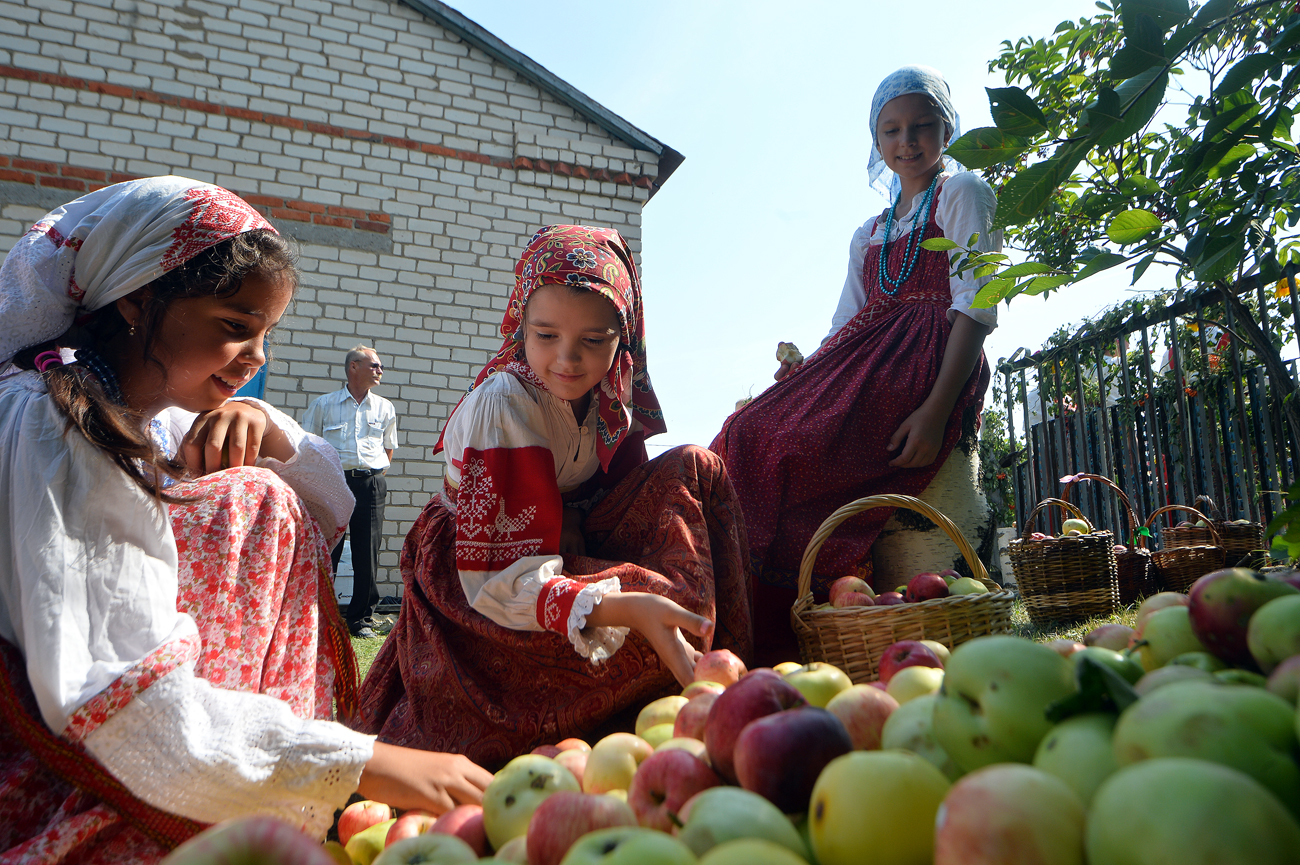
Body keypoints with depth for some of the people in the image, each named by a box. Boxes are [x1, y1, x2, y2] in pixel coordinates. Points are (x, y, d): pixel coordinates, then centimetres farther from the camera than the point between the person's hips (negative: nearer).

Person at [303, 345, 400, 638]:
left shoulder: (385, 408, 13)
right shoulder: (323, 404, 7)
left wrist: (377, 476, 11)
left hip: (372, 484, 2)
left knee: (367, 553, 2)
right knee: (326, 550, -1)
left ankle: (361, 619, 13)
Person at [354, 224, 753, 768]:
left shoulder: (611, 397, -5)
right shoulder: (500, 403, -25)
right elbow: (499, 577, -31)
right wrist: (627, 608, -46)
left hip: (570, 549, 7)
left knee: (692, 470, -12)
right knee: (664, 603, -33)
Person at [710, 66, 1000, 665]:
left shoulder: (961, 194, 9)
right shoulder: (869, 235, 29)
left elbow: (975, 307, -5)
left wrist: (937, 408, -20)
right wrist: (807, 370, -1)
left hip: (930, 362, -7)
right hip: (864, 360, 7)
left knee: (800, 449, -29)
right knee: (748, 434, -16)